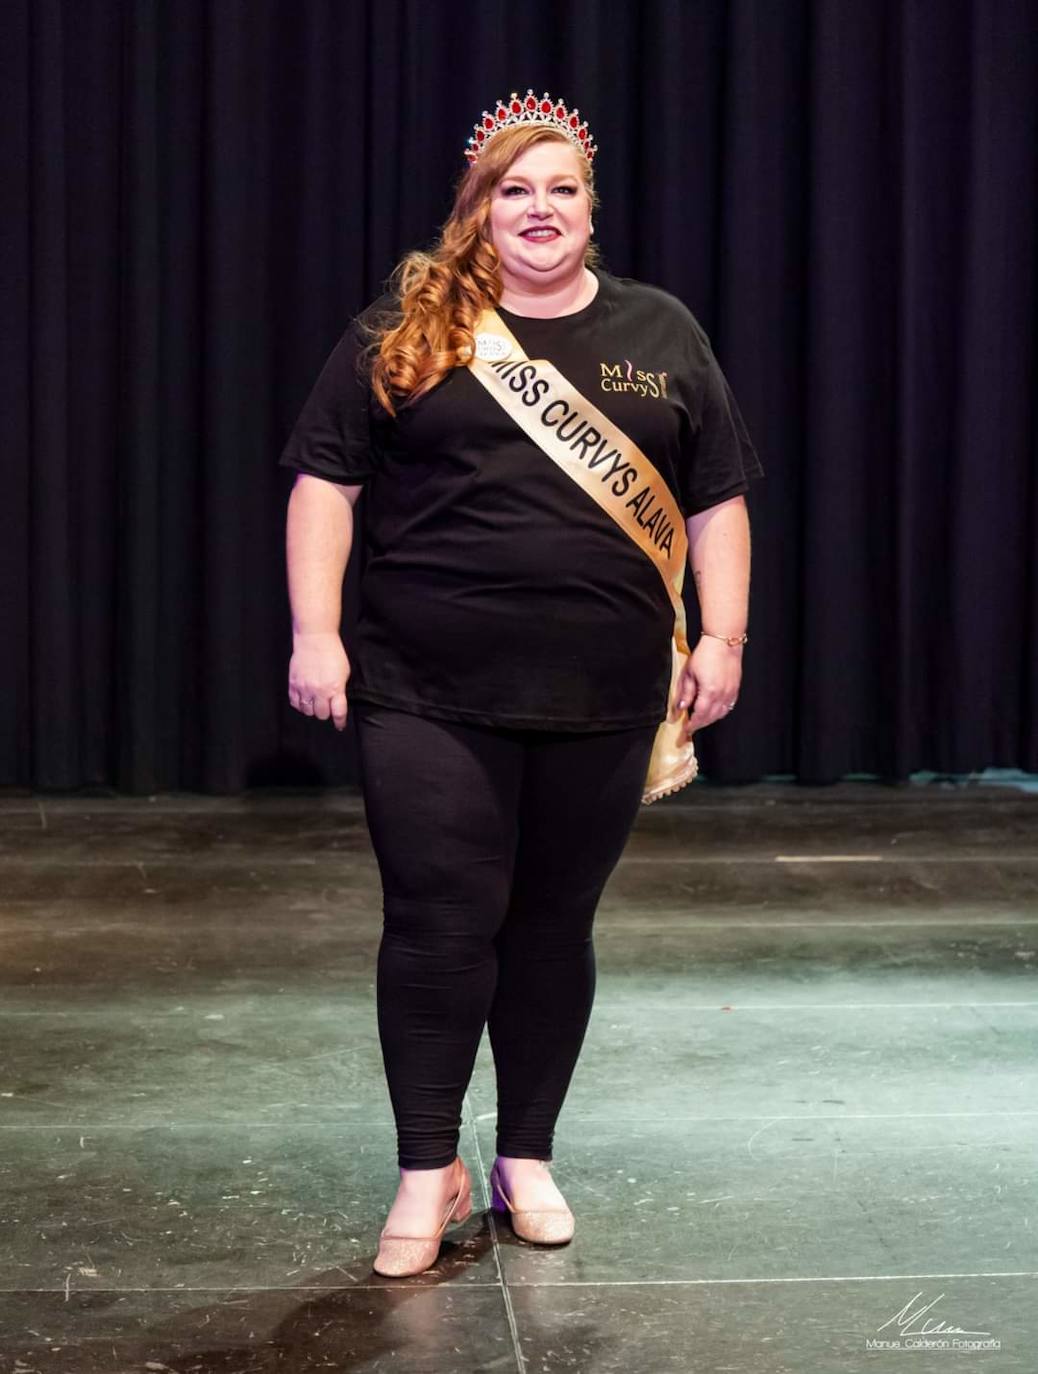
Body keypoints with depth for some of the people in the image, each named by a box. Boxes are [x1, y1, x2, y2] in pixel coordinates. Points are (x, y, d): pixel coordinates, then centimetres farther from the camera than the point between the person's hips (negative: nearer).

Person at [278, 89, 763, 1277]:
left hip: (603, 698, 2)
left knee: (553, 926, 9)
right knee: (438, 925, -2)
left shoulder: (661, 333, 10)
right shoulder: (401, 330, 3)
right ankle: (428, 1173, 12)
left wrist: (722, 639, 3)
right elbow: (325, 481, 2)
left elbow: (715, 498, 11)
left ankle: (527, 1160, 24)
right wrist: (314, 635, -6)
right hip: (430, 697, -2)